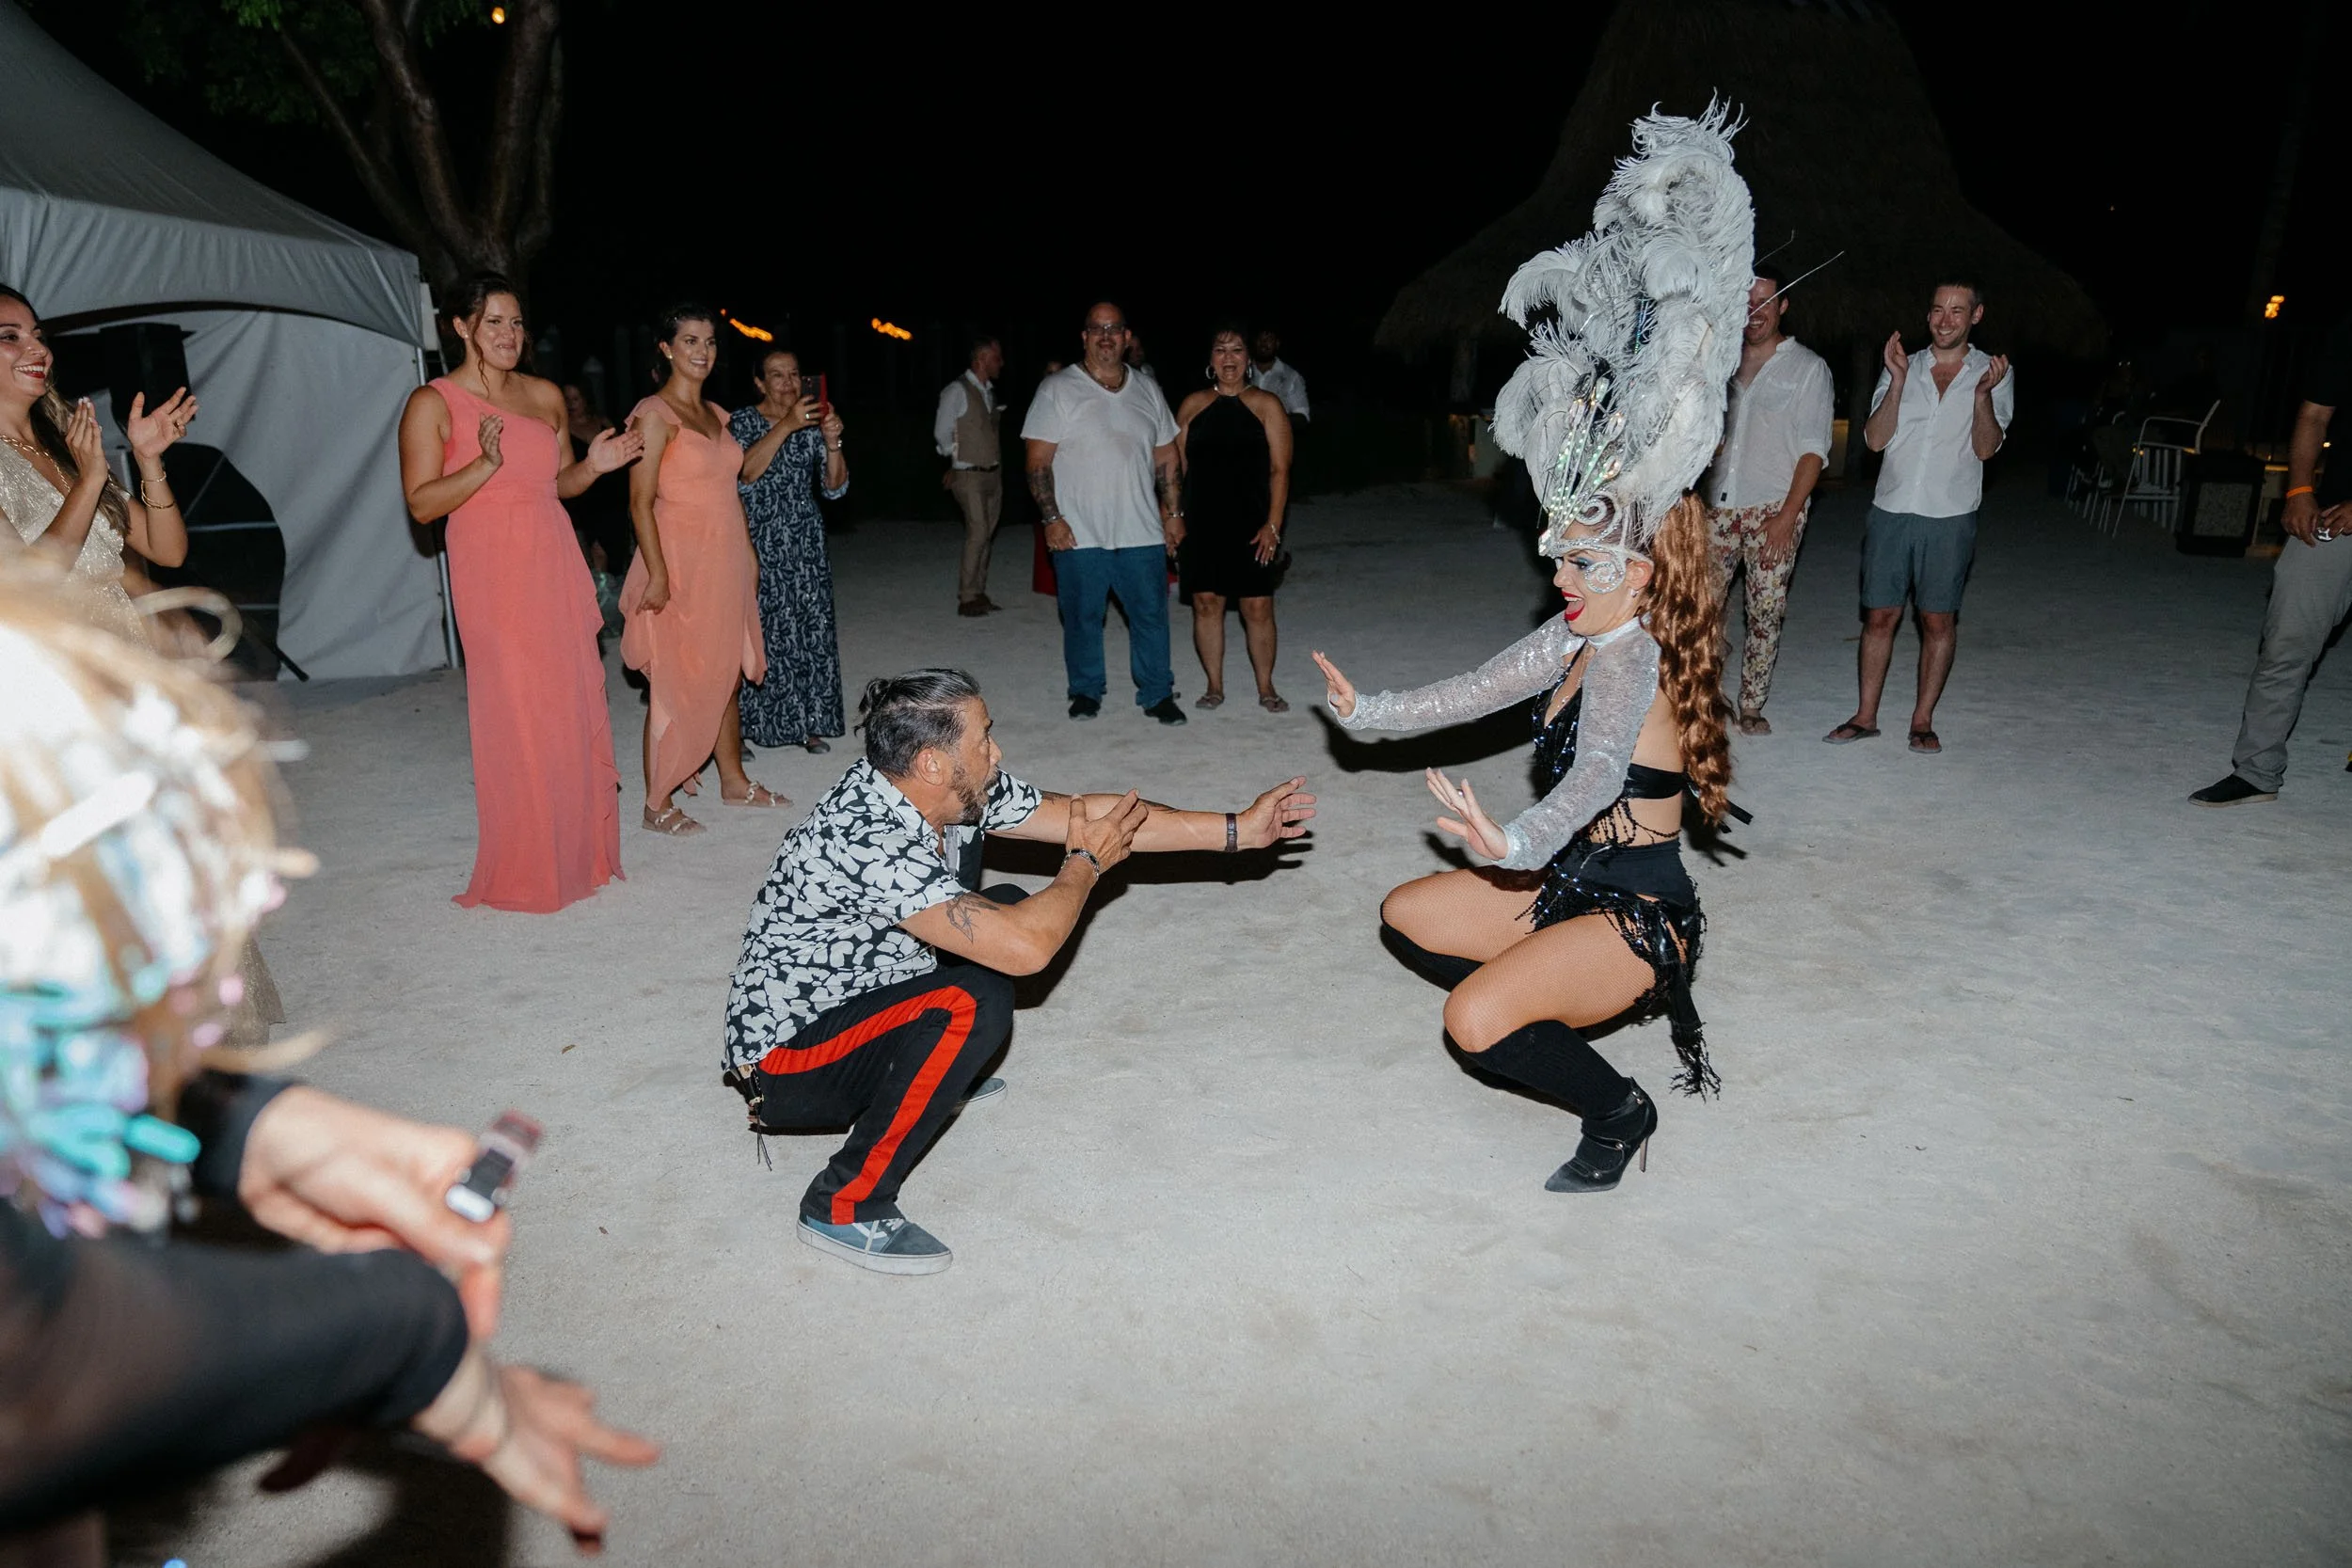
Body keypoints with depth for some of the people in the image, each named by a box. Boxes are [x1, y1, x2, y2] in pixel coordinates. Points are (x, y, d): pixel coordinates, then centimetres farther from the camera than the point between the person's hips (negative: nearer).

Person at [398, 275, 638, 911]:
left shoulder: (546, 396, 12)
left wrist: (593, 465, 1)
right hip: (493, 578, -5)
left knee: (576, 705, 6)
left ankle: (584, 850, 19)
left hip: (557, 571, 5)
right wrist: (485, 464, -21)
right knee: (517, 716, -4)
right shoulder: (433, 404, -3)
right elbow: (421, 503, -8)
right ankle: (524, 871, 8)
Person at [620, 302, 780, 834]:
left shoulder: (716, 414, 14)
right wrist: (658, 573, -19)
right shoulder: (654, 414, -10)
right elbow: (641, 501, -14)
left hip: (727, 561, 8)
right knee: (674, 683, -4)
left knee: (727, 674, 15)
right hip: (682, 561, -8)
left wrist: (748, 553, 15)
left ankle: (733, 780, 28)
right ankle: (658, 804, 5)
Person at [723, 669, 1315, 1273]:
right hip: (785, 1061, -9)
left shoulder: (956, 792, -8)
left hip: (852, 999, 9)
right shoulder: (869, 840, -34)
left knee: (1007, 908, 7)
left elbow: (1086, 813, -3)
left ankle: (936, 1076, 22)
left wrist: (1239, 829, -2)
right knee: (974, 1003, -32)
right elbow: (1027, 948, -38)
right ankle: (846, 1207, -15)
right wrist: (1086, 864, -18)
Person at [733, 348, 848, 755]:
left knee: (810, 631, 2)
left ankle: (807, 725, 10)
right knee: (756, 633, -5)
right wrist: (786, 425, -25)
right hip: (758, 546, -3)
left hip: (805, 546, 3)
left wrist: (832, 442, -16)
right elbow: (743, 474, -19)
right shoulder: (742, 422, -1)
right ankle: (745, 726, 5)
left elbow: (835, 488, 1)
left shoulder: (811, 424, 8)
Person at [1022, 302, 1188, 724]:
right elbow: (1038, 460, -5)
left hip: (1141, 531, 3)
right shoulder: (1057, 390, -1)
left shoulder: (1147, 390, 11)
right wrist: (1052, 518, -12)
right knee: (1082, 617, 7)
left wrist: (1172, 512, 9)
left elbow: (1166, 457, 16)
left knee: (1151, 614, 4)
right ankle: (1086, 691, 24)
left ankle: (1157, 694, 17)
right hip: (1079, 534, -3)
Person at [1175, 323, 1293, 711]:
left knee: (1258, 606, -2)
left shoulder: (1266, 405, 2)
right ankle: (1214, 686, 16)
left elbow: (1279, 470, -2)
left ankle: (1266, 689, 11)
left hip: (1251, 525, -2)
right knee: (1206, 601, 3)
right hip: (1201, 523, 2)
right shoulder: (1193, 405, 9)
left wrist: (1273, 524, -11)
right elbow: (1177, 466, 11)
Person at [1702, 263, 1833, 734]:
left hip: (1774, 509, -3)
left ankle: (1752, 707, 7)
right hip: (1719, 505, 3)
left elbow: (1814, 449, -4)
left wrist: (1788, 514, -14)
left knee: (1766, 611, -1)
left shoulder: (1807, 367, 1)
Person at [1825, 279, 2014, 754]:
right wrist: (1898, 381, -13)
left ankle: (1923, 720, 12)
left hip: (1950, 517, -1)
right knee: (1880, 615, 4)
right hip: (1891, 511, 1)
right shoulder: (1902, 367, 8)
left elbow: (1986, 447, -6)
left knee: (1939, 620, 3)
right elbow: (1876, 439, -2)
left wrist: (1983, 395, -20)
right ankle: (1866, 716, 13)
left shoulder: (1994, 374, 4)